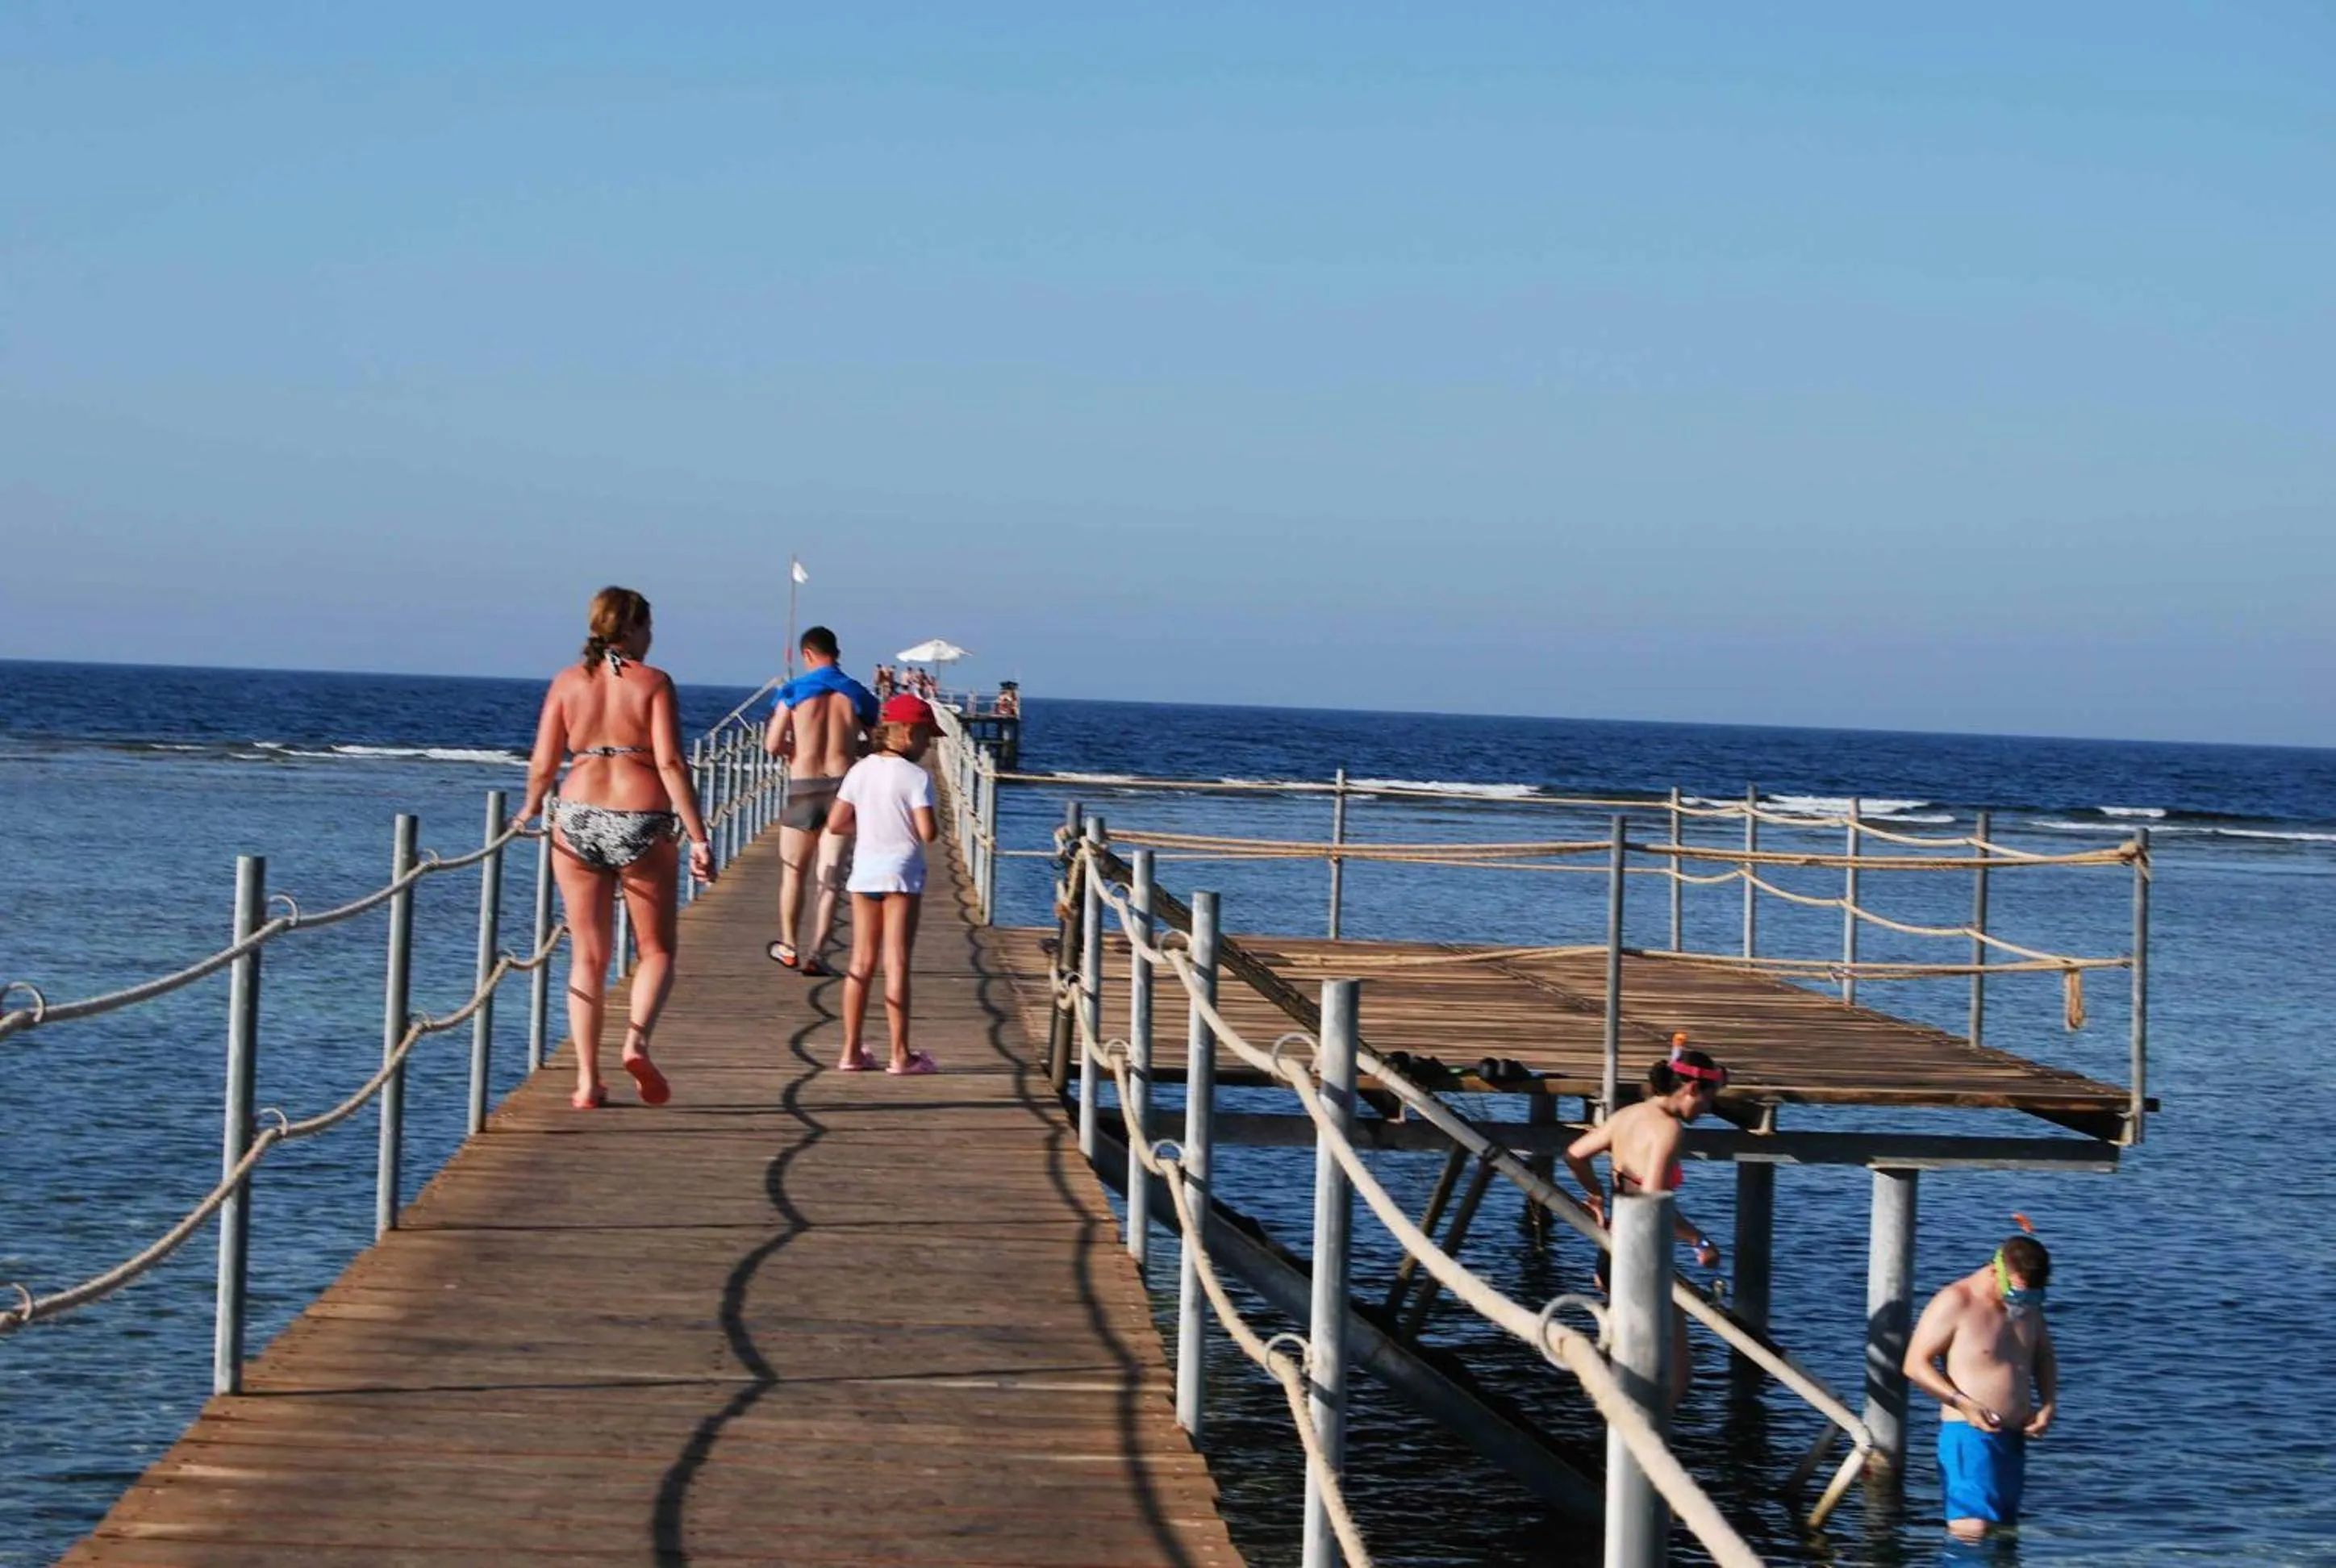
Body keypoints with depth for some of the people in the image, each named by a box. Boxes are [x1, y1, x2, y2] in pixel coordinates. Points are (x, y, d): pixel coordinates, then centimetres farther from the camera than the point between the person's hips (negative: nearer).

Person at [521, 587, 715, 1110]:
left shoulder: (567, 682, 5)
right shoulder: (653, 683, -3)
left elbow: (542, 765, 4)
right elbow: (670, 764, -11)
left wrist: (531, 809, 24)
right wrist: (698, 837, -10)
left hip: (578, 818, 3)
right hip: (642, 822, -3)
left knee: (587, 957, 10)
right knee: (657, 950, 12)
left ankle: (587, 1078, 4)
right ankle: (637, 1039, -14)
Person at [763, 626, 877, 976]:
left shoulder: (794, 691, -2)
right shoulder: (857, 695, 3)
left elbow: (772, 745, -7)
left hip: (803, 788, -1)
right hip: (843, 787, 1)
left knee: (793, 872, 15)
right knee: (830, 878, 3)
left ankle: (788, 947, 24)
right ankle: (815, 953, -4)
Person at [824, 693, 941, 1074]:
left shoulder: (860, 771, 5)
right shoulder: (916, 777, -11)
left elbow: (836, 825, 3)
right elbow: (927, 832, -18)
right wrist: (934, 827, 4)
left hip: (865, 870, 5)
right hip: (901, 871, -5)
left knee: (862, 961, 10)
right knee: (896, 962, -3)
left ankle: (852, 1050, 12)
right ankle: (900, 1054, 0)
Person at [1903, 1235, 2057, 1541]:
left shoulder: (2027, 1305, 12)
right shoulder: (1954, 1303, -10)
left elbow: (2044, 1357, 26)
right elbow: (1915, 1364, -10)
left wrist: (2047, 1405, 6)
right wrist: (1964, 1403, -21)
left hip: (2014, 1436, 8)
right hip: (1968, 1433, -8)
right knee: (1972, 1528, -21)